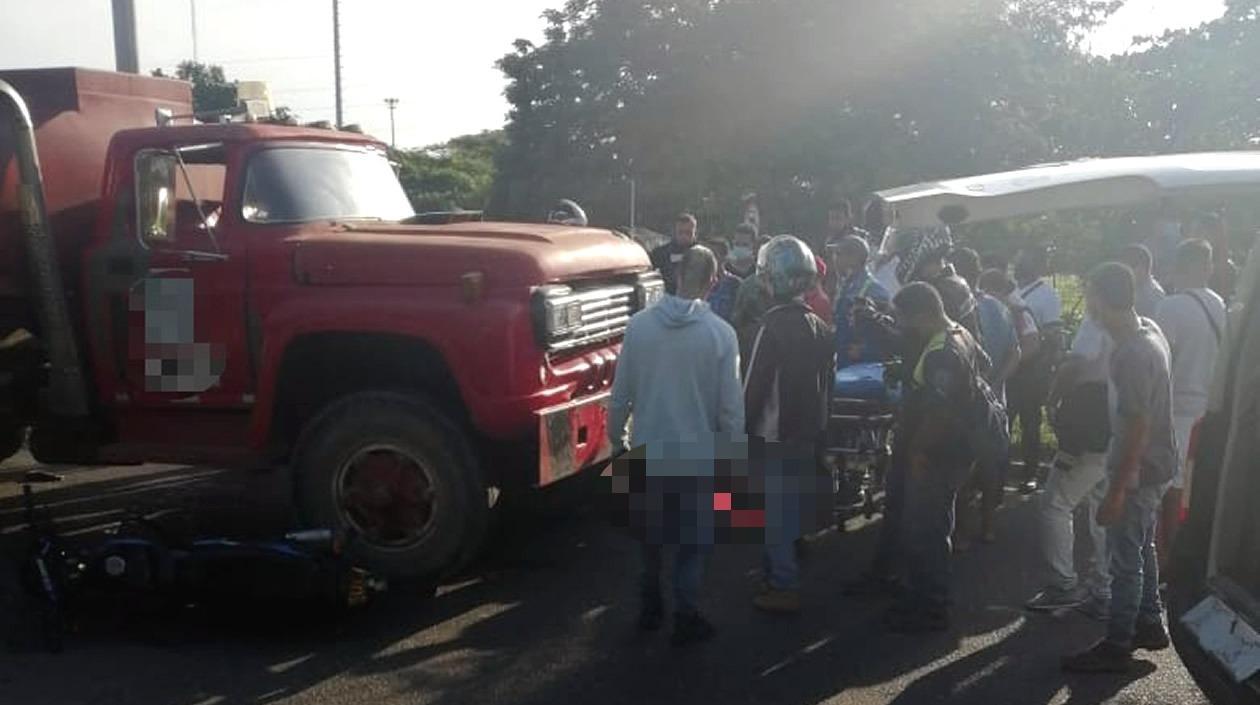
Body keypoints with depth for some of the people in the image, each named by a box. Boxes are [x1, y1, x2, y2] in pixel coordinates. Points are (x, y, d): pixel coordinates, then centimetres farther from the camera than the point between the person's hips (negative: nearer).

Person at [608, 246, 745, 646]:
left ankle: (651, 607, 31)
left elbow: (621, 392, -3)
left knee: (650, 531, 20)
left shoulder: (640, 324, -9)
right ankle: (686, 618, 14)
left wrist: (616, 438, 12)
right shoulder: (720, 333, -13)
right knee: (693, 538, 12)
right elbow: (731, 404, -10)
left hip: (648, 450, 2)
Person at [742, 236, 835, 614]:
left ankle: (783, 587, 5)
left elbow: (756, 382, -18)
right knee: (797, 505, 18)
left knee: (776, 511, 0)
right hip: (810, 432, 8)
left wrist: (744, 428, -9)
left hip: (776, 434, -8)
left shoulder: (774, 324, -18)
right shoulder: (820, 326, 7)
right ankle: (784, 571, 31)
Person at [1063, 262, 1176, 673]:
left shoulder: (1132, 354, -28)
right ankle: (1150, 624, 37)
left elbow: (1137, 428, -26)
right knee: (1142, 548, 22)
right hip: (1154, 466, 9)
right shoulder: (1150, 331, 2)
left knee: (1126, 559, 2)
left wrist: (1116, 490, -22)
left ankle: (1116, 647, 14)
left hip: (1138, 472, -9)